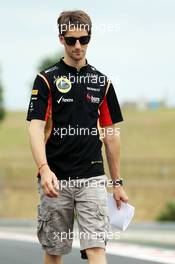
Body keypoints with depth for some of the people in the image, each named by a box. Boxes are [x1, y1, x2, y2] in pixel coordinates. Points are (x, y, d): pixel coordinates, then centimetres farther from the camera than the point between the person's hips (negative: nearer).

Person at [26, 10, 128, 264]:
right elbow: (36, 127, -12)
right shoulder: (47, 79, -2)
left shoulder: (101, 82, 9)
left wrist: (117, 182, 11)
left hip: (92, 178, 2)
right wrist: (44, 169, -27)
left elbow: (110, 134, 13)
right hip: (56, 179, -2)